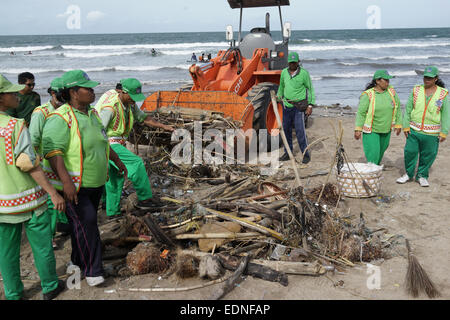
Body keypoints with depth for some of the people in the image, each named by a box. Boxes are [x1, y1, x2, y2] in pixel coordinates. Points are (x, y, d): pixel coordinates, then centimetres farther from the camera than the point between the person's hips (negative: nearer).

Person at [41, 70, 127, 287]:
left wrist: (117, 160, 28)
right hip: (71, 184, -8)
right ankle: (92, 269, 3)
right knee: (84, 222, -9)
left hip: (95, 181, 8)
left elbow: (102, 142, 23)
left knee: (86, 222, 15)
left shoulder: (91, 113, 9)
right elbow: (52, 151, -28)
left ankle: (78, 261, 32)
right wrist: (66, 181, -36)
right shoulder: (60, 119, -19)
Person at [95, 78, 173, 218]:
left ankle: (112, 211, 21)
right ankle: (144, 198, -2)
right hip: (108, 144, -9)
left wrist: (163, 126, 9)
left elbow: (143, 118, 16)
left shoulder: (130, 103, 4)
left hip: (117, 144, 9)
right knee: (136, 163, -14)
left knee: (116, 178, 12)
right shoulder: (110, 107, -23)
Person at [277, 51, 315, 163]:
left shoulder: (304, 73, -8)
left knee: (300, 130, -10)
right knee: (286, 129, 9)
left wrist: (310, 105, -8)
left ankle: (306, 154, 1)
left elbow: (310, 89, -3)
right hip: (286, 105, 5)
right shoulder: (284, 72, 5)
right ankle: (288, 152, 22)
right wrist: (279, 97, 25)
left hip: (299, 106, -5)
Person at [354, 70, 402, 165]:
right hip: (371, 130, -5)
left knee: (381, 150, 18)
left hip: (386, 130, 5)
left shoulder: (391, 91, -2)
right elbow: (361, 112, -14)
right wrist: (358, 129, -18)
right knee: (373, 154, -9)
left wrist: (398, 125, 8)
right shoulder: (368, 95, -15)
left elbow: (397, 108, 7)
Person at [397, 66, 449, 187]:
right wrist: (406, 126, -1)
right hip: (414, 130, 1)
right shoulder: (416, 90, 1)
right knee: (410, 152, 4)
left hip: (431, 133, -1)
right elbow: (408, 109, 4)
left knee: (427, 155, 6)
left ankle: (422, 176, 26)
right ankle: (408, 174, 25)